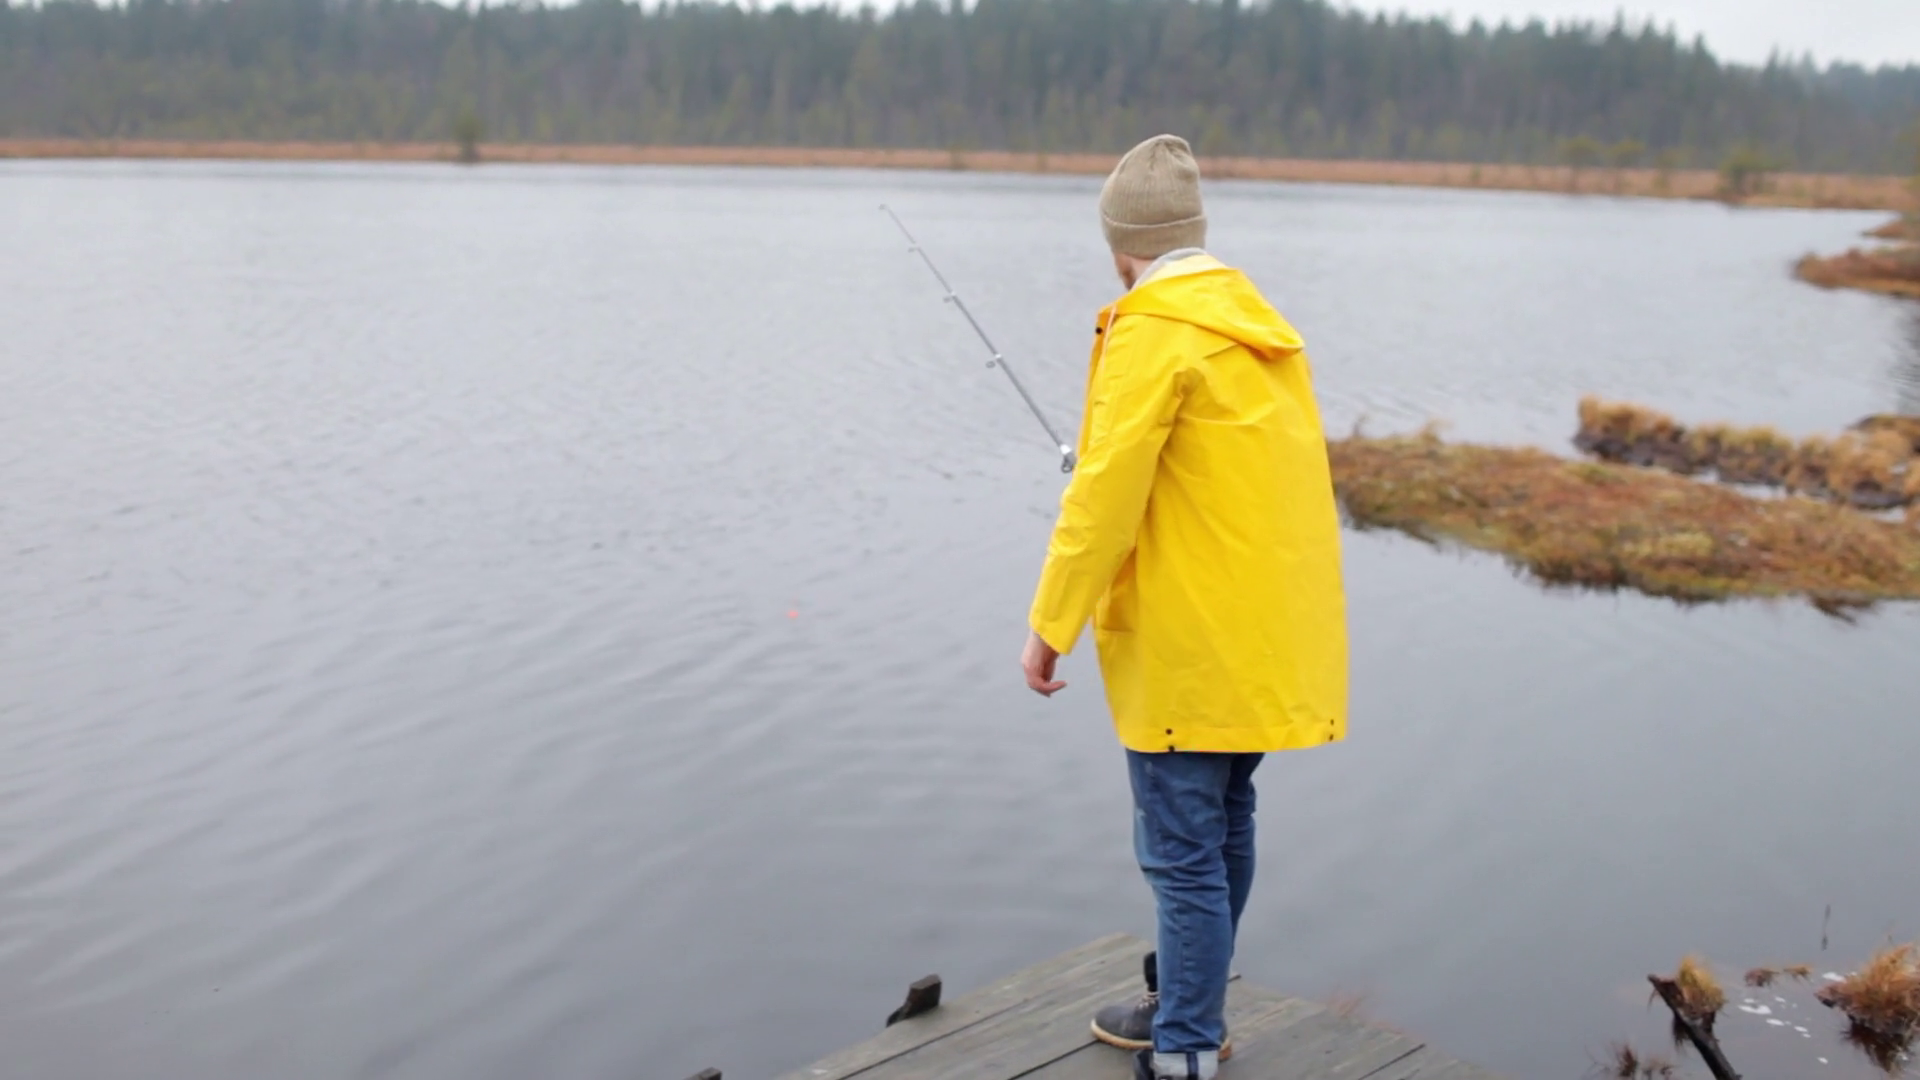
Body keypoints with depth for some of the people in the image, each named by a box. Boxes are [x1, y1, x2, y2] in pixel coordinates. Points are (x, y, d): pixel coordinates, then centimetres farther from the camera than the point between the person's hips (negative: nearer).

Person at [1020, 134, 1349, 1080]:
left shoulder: (1154, 334, -16)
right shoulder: (1258, 323, 11)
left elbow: (1104, 495, -18)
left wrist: (1050, 626, -11)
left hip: (1188, 645, -9)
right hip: (1265, 637, 9)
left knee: (1182, 851, -2)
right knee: (1223, 824, 19)